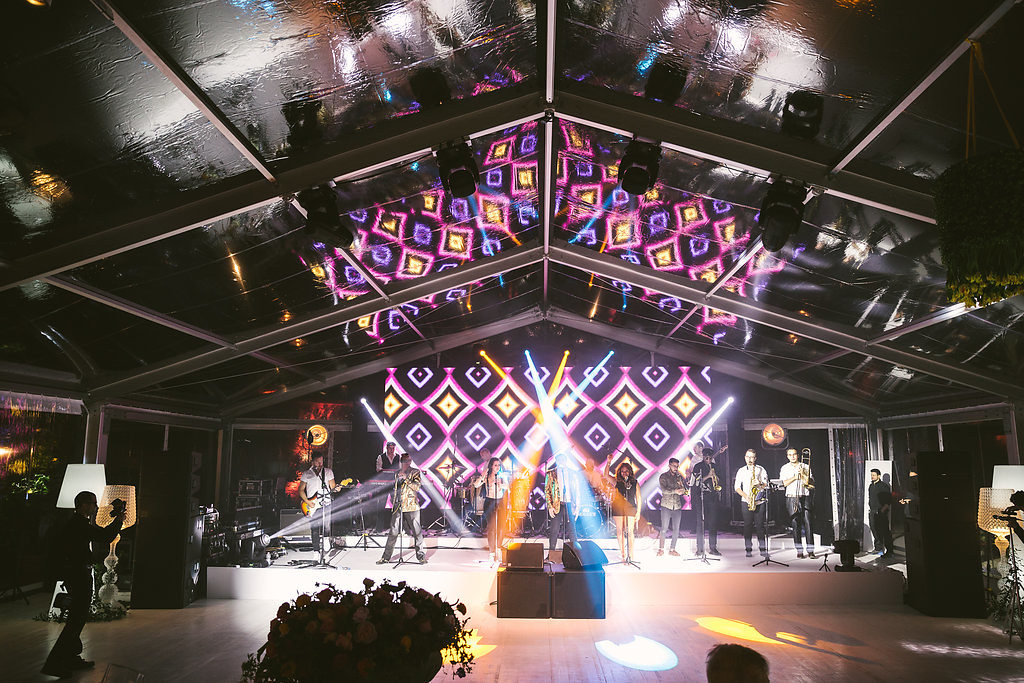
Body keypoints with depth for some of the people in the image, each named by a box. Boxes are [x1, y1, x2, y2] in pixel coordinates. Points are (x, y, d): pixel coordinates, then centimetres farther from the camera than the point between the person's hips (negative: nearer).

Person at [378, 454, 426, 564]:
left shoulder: (415, 472, 1)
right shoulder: (397, 473, 16)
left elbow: (417, 487, -12)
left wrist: (406, 479, -18)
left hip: (411, 506, -4)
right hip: (398, 506, 4)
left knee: (417, 532, -1)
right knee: (393, 532, 3)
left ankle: (421, 556, 10)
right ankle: (386, 557, 10)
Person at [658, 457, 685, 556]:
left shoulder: (679, 476, 14)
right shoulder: (663, 476, 1)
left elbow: (685, 489, 10)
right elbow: (664, 490, -12)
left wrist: (682, 489, -12)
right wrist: (675, 491, -23)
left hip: (677, 506, 4)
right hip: (666, 505, -4)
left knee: (676, 529, 4)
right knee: (664, 528, -5)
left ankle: (672, 549, 14)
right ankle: (661, 549, 6)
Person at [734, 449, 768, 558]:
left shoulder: (761, 470, 9)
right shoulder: (741, 471, 10)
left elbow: (766, 485, 6)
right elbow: (737, 487, 6)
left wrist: (760, 484, -16)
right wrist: (745, 495, -9)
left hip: (759, 501, -1)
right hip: (746, 502, 1)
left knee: (760, 525, -2)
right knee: (747, 525, 0)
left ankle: (762, 549, 4)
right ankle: (748, 549, 4)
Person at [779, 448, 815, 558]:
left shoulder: (805, 466, 9)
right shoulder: (784, 468, 10)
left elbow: (808, 482, 1)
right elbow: (785, 483, -1)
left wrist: (803, 474, -13)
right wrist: (795, 477, -9)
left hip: (804, 497, 0)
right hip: (791, 498, 0)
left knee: (807, 523, -6)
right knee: (795, 524, -1)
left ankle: (810, 550, -5)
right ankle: (799, 550, 4)